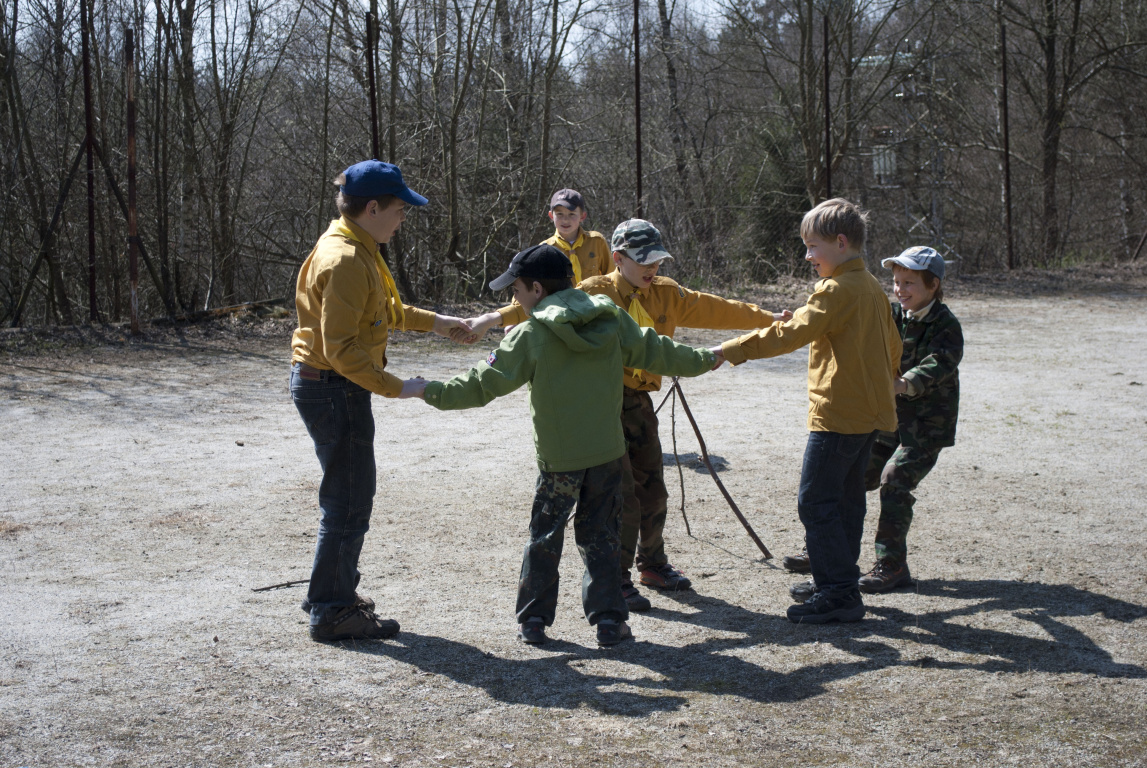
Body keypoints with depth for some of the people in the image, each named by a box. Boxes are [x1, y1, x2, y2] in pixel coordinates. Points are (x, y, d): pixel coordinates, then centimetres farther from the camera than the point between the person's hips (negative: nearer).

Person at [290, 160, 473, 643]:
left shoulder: (358, 250, 12)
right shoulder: (345, 261, -22)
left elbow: (384, 310, 26)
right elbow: (341, 347, -26)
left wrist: (434, 322, 22)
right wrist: (395, 387, -26)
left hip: (327, 384, 11)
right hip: (333, 387, -11)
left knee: (346, 495, 19)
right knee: (349, 501, -3)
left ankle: (332, 593, 31)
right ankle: (333, 612, 7)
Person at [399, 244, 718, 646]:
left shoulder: (530, 335, -11)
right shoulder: (613, 321, 3)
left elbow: (484, 383, -11)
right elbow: (655, 351, 12)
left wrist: (430, 391, -2)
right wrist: (703, 359, 28)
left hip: (559, 457, -4)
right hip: (608, 451, 4)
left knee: (545, 537, 10)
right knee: (600, 537, 13)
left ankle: (533, 620, 15)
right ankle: (609, 621, 12)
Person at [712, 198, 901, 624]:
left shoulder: (837, 290, -16)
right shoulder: (872, 288, 13)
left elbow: (791, 333, -25)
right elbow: (893, 348, 20)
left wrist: (731, 350, -23)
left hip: (837, 415, -10)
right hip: (869, 412, 10)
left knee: (816, 502, -6)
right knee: (845, 499, 16)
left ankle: (839, 594, -5)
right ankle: (838, 584, 24)